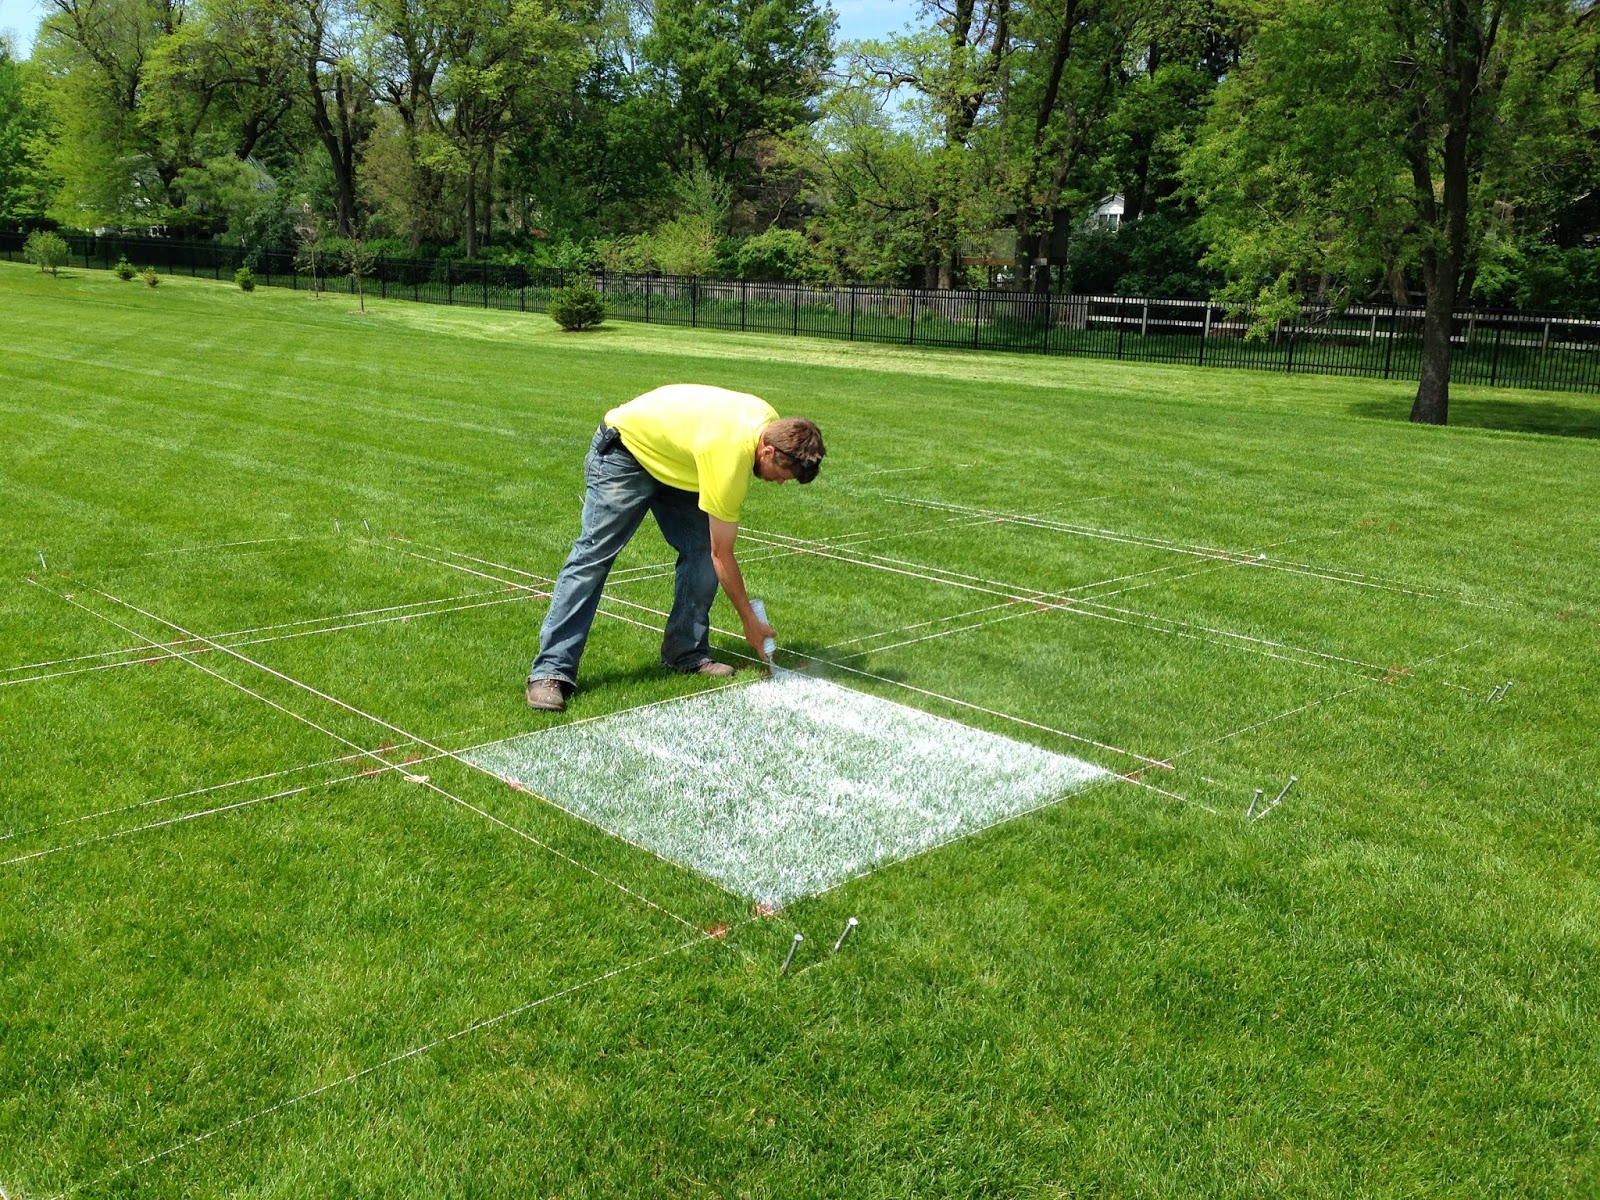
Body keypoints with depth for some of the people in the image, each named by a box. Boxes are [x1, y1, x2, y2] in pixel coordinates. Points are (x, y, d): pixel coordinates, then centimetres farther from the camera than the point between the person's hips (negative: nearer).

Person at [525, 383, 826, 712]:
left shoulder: (771, 422, -13)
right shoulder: (730, 458, -36)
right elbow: (723, 556, -26)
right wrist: (751, 622, -17)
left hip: (674, 459, 9)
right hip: (625, 449, -9)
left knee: (701, 550, -4)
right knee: (593, 556, -13)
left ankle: (687, 653, 4)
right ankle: (551, 671, -14)